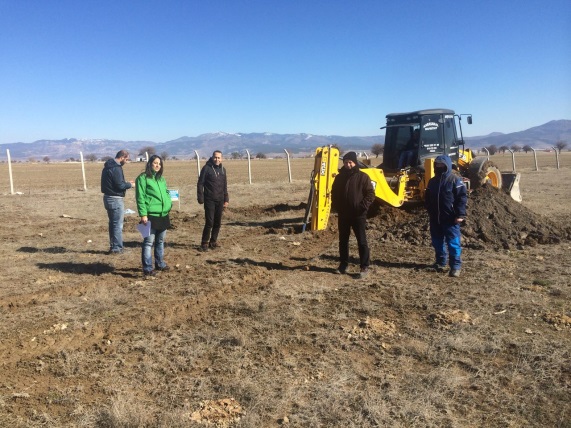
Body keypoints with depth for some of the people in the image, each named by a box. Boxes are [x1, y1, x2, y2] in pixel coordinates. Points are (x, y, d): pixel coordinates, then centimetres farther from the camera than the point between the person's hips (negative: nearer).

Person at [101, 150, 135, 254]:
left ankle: (113, 246, 25)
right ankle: (117, 248, 2)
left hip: (108, 197, 10)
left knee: (112, 223, 17)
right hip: (115, 199, -10)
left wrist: (126, 183, 12)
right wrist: (130, 185, -4)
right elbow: (120, 185, -21)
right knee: (118, 225, -3)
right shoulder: (116, 168, -19)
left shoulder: (108, 166, 12)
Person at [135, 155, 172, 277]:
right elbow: (140, 197, -12)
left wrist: (169, 202, 7)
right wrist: (143, 214, -18)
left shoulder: (161, 178, 16)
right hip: (151, 216, -8)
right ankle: (147, 268, -1)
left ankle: (160, 264, 30)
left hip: (163, 215, 8)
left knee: (160, 241, 17)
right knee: (149, 242, -5)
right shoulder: (143, 178, -8)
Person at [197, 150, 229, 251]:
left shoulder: (223, 169, 10)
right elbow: (200, 184, -6)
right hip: (209, 200, -5)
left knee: (217, 223, 7)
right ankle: (204, 243, 5)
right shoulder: (206, 168, -6)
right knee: (209, 222, -7)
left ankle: (213, 241, 19)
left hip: (220, 201, 5)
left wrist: (226, 200, 11)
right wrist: (200, 198, -11)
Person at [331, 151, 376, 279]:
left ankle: (364, 267, 3)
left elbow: (370, 194, -5)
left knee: (361, 241, -2)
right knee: (343, 240, 13)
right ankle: (343, 264, 25)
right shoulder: (339, 177, 8)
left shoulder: (362, 177, -4)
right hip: (343, 214, 5)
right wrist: (335, 206, 2)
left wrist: (363, 206, -18)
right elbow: (334, 193, 16)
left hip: (358, 215, -4)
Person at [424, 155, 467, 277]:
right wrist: (429, 212, 19)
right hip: (435, 218, 7)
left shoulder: (455, 180, -8)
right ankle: (440, 262, 29)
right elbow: (427, 198, 22)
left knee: (453, 243, -4)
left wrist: (460, 215, -17)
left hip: (450, 218, -6)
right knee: (437, 242, 14)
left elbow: (462, 198, -11)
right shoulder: (433, 181, 13)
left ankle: (455, 266, 2)